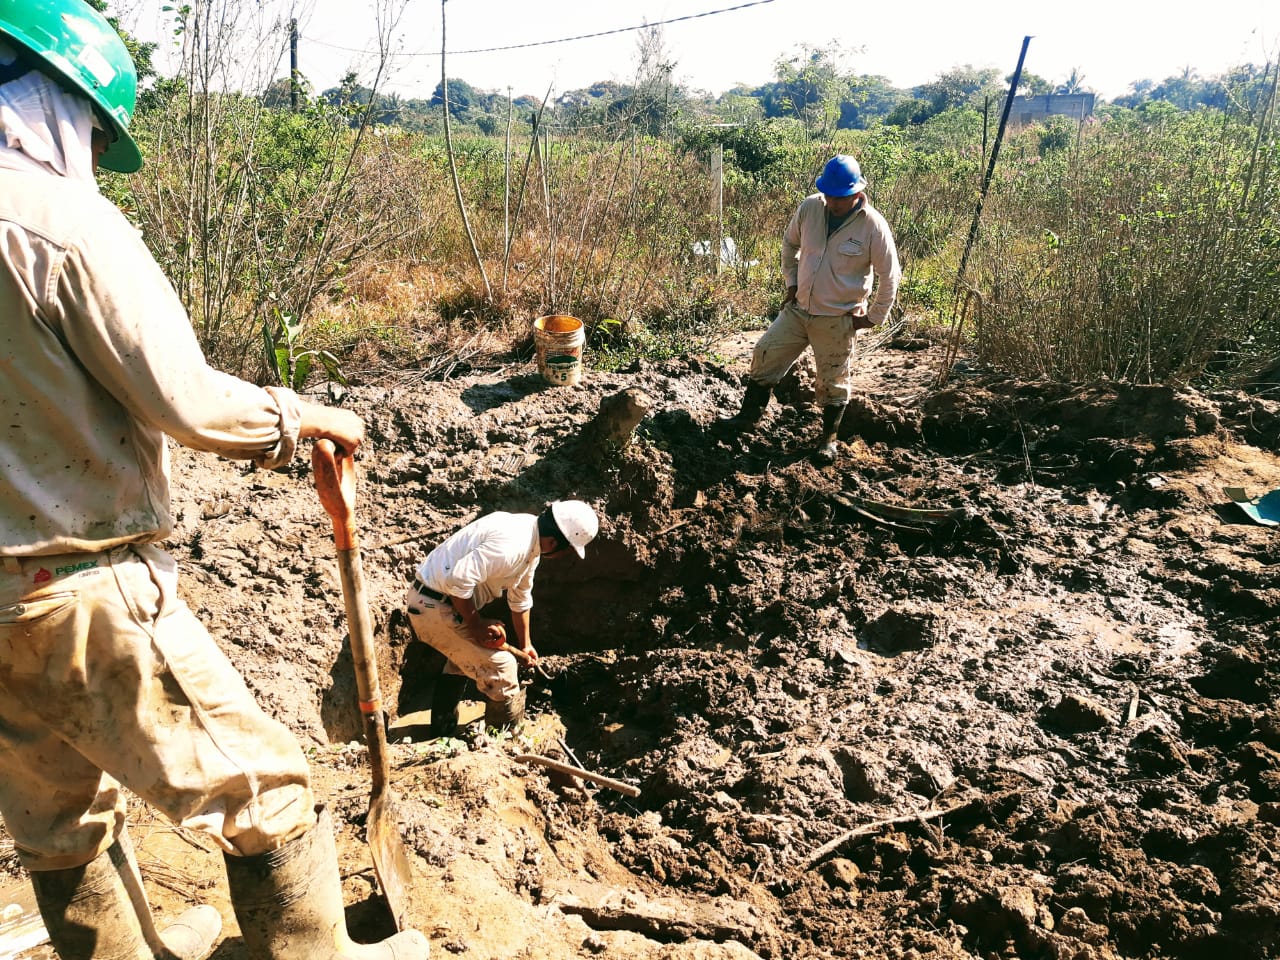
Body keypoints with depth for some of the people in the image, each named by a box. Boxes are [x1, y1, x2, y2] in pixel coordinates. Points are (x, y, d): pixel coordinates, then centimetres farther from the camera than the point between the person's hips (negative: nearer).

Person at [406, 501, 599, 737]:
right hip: (437, 608, -10)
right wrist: (477, 625, -19)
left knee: (462, 659, 31)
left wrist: (525, 644, 30)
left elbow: (521, 598, 20)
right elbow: (458, 580, -34)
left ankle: (442, 730, 49)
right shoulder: (513, 543, -27)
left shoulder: (530, 542, 6)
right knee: (500, 668, -1)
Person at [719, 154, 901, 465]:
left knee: (833, 382, 8)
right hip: (798, 308, 4)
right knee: (765, 356, 6)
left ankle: (829, 439, 27)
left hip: (838, 320, -4)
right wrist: (791, 282, 9)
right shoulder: (809, 208, -6)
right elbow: (790, 243, 13)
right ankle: (749, 414, 25)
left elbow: (889, 277, -8)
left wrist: (873, 317, -5)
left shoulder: (874, 226, -17)